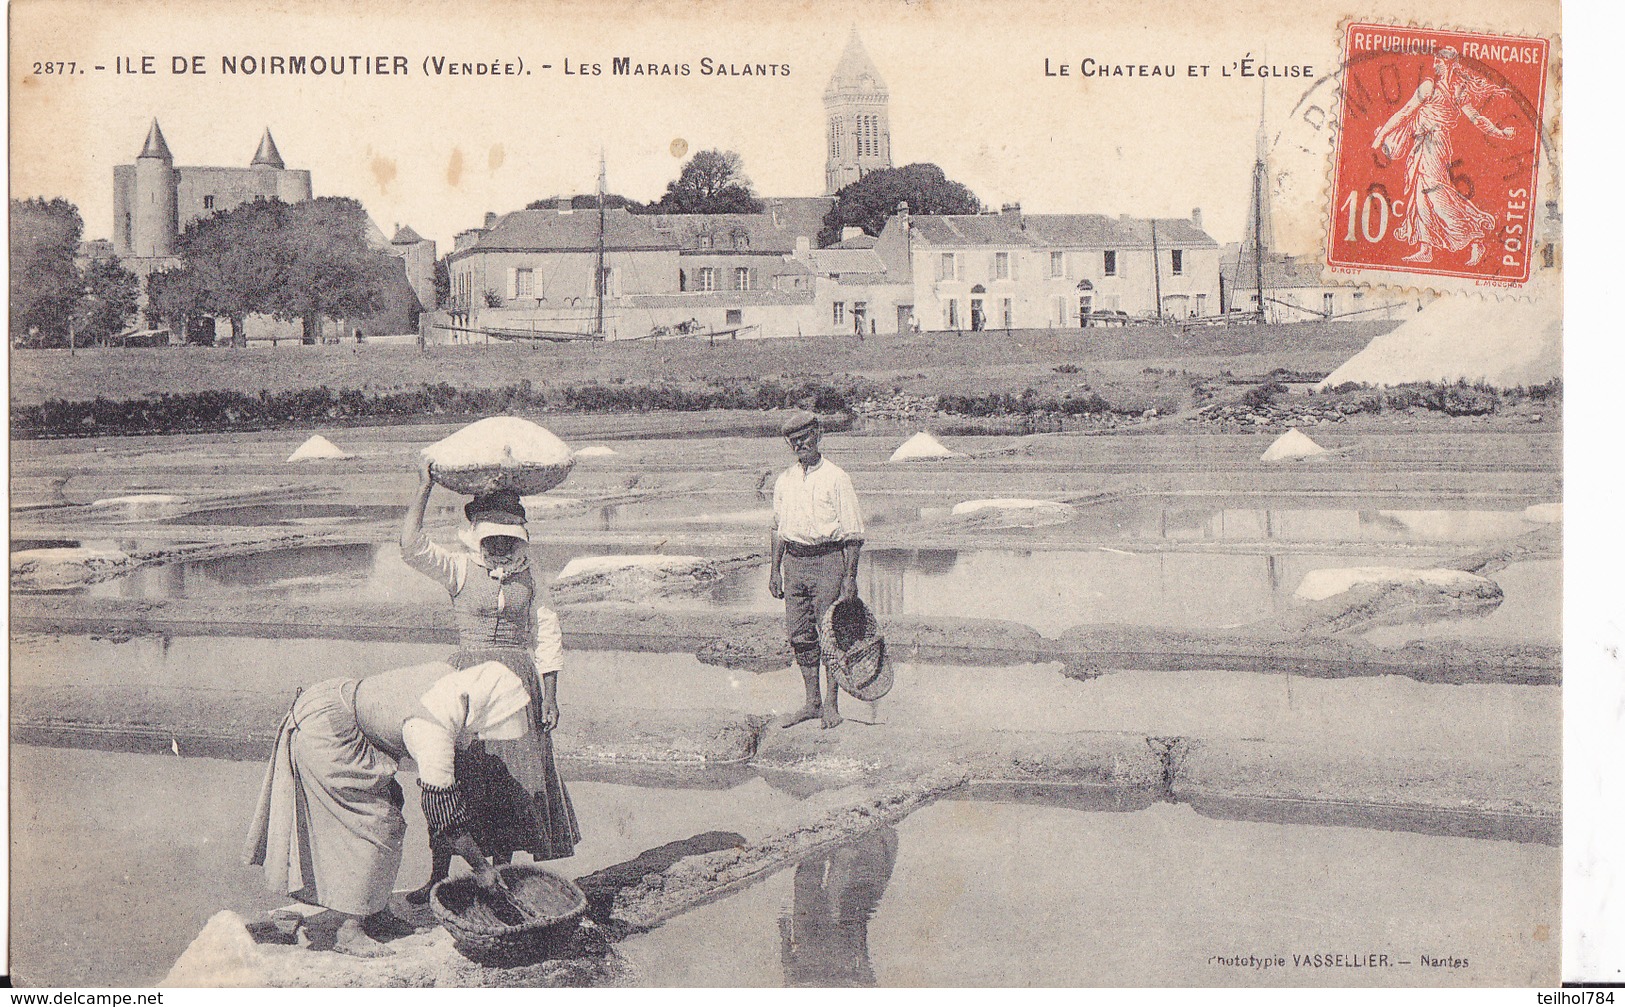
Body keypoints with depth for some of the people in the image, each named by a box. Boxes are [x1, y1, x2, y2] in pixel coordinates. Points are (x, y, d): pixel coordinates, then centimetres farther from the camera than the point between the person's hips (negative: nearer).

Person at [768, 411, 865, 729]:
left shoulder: (836, 478, -4)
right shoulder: (784, 481, 13)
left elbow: (853, 533, -5)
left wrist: (850, 577, -11)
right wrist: (775, 570, 13)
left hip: (828, 561, -5)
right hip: (794, 562, 5)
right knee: (800, 636, 6)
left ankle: (831, 703, 6)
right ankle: (811, 703, 14)